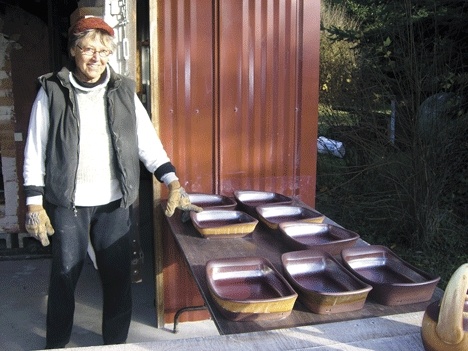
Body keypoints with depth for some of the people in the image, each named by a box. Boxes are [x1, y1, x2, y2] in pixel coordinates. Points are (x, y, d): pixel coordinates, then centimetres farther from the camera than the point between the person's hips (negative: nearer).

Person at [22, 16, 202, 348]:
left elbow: (148, 142, 1)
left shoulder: (124, 92, 4)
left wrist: (173, 182, -10)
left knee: (119, 277, 8)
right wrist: (34, 203, -5)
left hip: (114, 203, 2)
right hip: (67, 203, -1)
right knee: (64, 277, 8)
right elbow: (35, 152, -1)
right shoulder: (52, 92, -2)